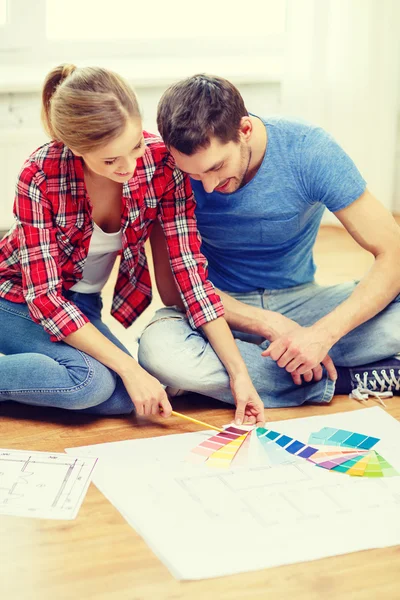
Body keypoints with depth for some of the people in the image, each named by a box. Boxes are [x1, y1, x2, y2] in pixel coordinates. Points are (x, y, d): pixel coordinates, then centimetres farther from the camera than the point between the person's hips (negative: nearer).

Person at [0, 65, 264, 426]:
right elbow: (44, 298, -27)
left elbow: (190, 268, -18)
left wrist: (238, 372, -22)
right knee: (90, 380, -31)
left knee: (124, 399, -18)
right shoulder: (41, 177, -29)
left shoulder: (162, 163, -21)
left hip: (83, 303, 5)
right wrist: (129, 368, -32)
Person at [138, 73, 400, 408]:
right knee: (157, 350, -35)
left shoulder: (308, 151, -19)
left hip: (298, 301, 0)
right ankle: (344, 379, -22)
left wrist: (323, 333, -33)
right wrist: (271, 325, -25)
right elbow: (172, 285, -15)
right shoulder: (172, 170, -17)